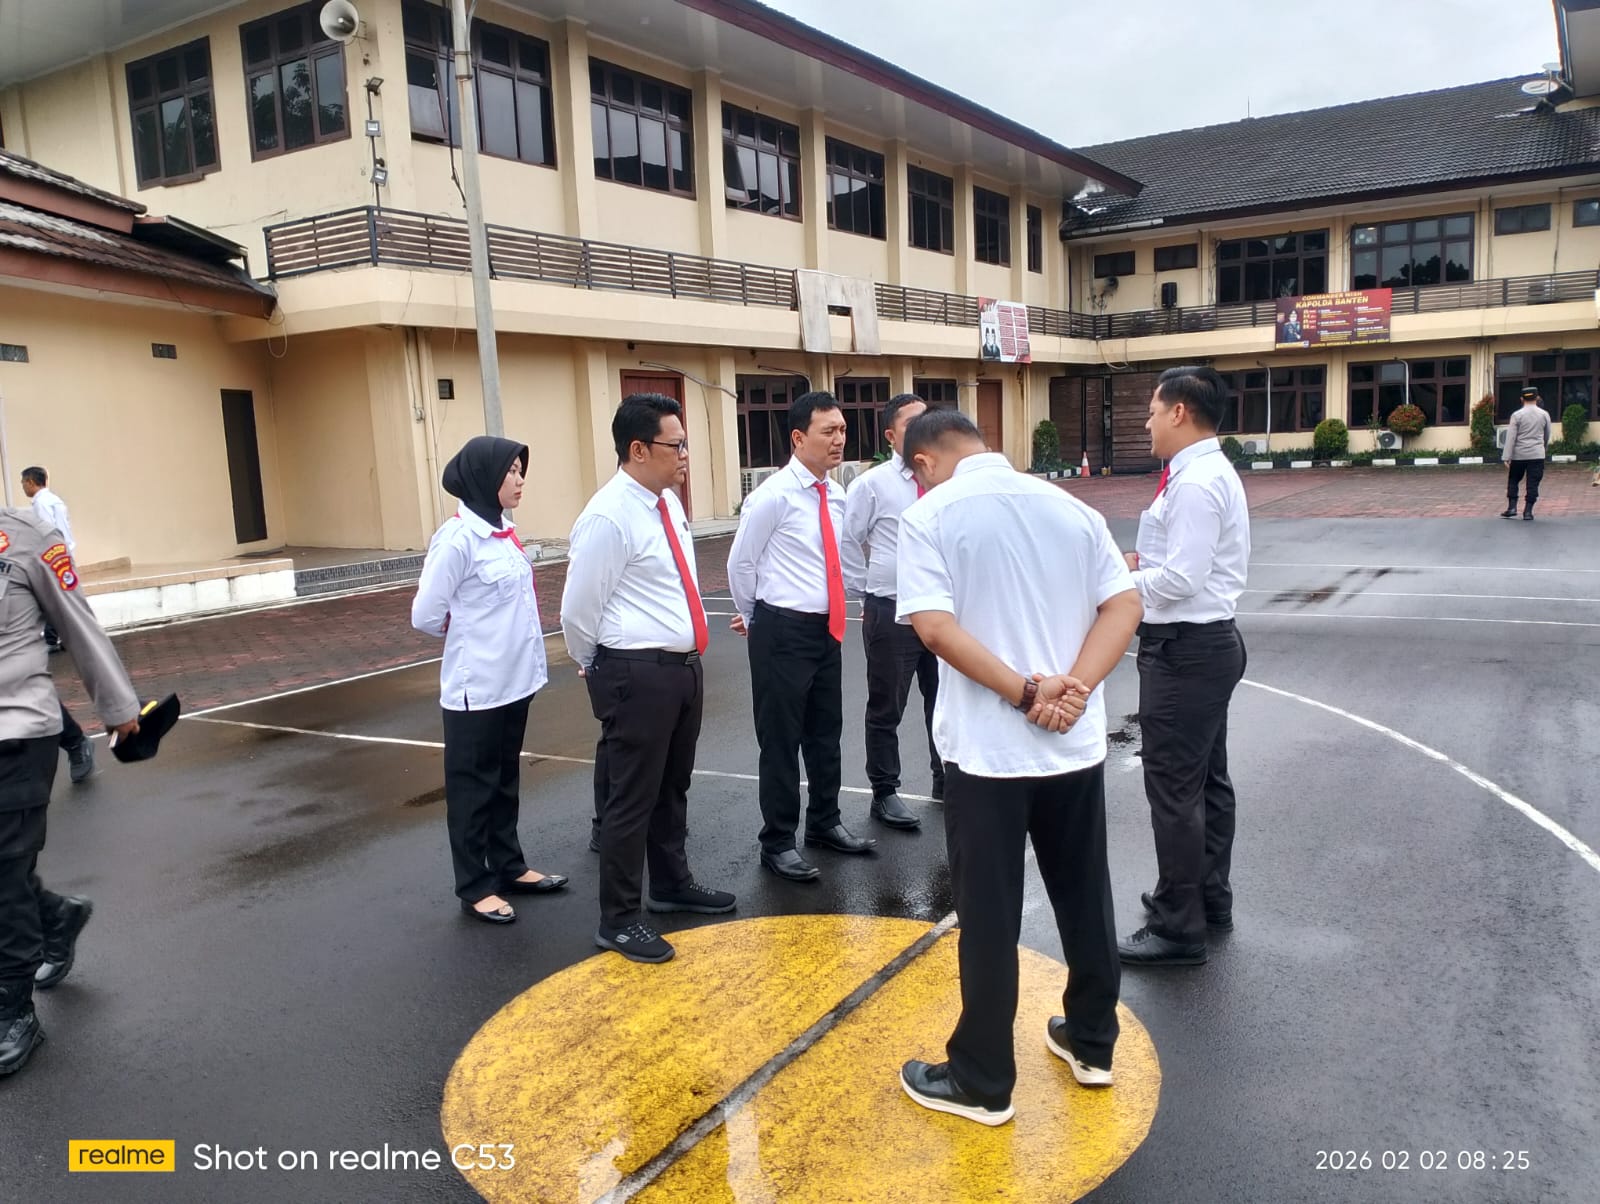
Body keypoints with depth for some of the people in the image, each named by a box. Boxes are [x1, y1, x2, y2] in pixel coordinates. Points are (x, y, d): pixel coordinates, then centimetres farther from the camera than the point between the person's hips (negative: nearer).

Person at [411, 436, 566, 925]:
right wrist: (470, 636, 1)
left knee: (506, 780, 18)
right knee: (473, 787, 6)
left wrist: (509, 643, 5)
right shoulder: (458, 539, -17)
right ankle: (474, 887, 17)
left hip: (514, 679, 8)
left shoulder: (503, 533, 7)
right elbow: (426, 615, -14)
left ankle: (509, 867, 31)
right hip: (476, 686, -8)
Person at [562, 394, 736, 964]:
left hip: (684, 666, 9)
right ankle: (618, 920, 17)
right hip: (638, 676, -8)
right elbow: (578, 611, -14)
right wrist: (601, 671, 1)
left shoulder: (668, 502, 8)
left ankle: (671, 884, 41)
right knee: (632, 798, 2)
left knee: (673, 787, 22)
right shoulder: (609, 517, -20)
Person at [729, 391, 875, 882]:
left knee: (827, 731, 19)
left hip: (828, 629, 7)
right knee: (781, 740, 3)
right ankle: (777, 843, 17)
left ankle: (824, 822, 37)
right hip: (783, 631, -7)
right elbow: (740, 563, -7)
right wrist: (755, 618, 6)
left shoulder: (835, 497, 7)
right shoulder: (774, 495, -15)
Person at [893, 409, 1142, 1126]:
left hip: (988, 749, -5)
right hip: (1075, 743, 5)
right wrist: (1074, 687, -11)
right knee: (1085, 896, 19)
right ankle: (1091, 1043, 35)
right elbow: (1124, 604, -1)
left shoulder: (929, 516, -8)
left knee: (989, 918, 6)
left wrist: (1025, 692, -17)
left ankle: (982, 1081, 19)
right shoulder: (1070, 507, 6)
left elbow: (935, 626, -20)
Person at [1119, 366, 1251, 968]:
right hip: (1209, 643, 11)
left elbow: (1181, 580, -26)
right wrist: (1144, 562, 6)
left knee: (1174, 788, -3)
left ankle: (1179, 928, 8)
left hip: (1184, 651, -11)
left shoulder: (1194, 484, -21)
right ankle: (1209, 897, 36)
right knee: (1207, 778, 20)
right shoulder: (1213, 472, 13)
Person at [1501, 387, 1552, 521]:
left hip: (1519, 455, -1)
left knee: (1513, 480, 13)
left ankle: (1511, 507, 5)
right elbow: (1547, 435, 16)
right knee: (1533, 483, 2)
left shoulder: (1517, 415, -5)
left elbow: (1511, 437, -9)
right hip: (1537, 454, 1)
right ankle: (1528, 512, -1)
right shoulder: (1544, 415, 3)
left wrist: (1507, 457, -9)